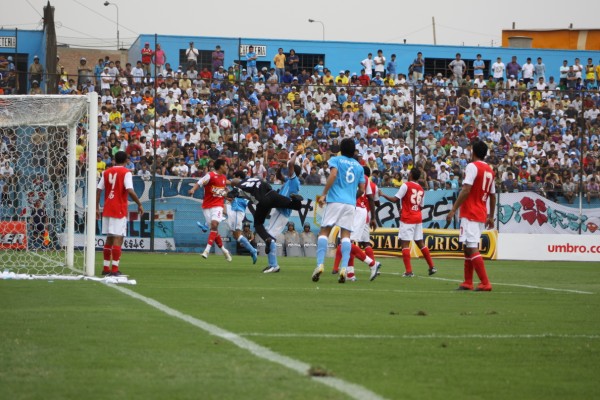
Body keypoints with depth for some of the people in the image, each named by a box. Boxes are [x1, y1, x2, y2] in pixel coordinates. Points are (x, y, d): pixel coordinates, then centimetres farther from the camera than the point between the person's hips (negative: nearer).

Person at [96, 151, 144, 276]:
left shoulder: (106, 172, 10)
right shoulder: (126, 173, -6)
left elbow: (99, 190, 6)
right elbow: (130, 190, -18)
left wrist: (97, 208, 11)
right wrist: (139, 204, -8)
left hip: (107, 210, 6)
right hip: (119, 210, -6)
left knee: (109, 239, 14)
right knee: (118, 239, -6)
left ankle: (106, 268, 17)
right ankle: (114, 269, -12)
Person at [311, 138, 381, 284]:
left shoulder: (335, 160, 7)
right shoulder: (359, 166, 19)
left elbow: (333, 175, -12)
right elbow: (362, 190, 15)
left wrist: (323, 194, -11)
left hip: (335, 200, -3)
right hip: (351, 203, 3)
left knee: (324, 232, -2)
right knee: (346, 234, 0)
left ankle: (320, 264, -18)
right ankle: (344, 268, -16)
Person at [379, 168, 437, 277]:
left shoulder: (406, 185, -9)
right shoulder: (421, 189, 10)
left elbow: (395, 199, -13)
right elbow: (421, 206, 14)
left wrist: (383, 195, 0)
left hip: (407, 219, -7)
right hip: (418, 218, 7)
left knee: (405, 243, -5)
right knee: (420, 242, 16)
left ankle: (408, 271, -12)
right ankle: (431, 267, 19)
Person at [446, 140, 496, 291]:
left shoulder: (472, 166, -10)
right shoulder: (490, 170, 14)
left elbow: (466, 190, -19)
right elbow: (493, 196, 18)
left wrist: (453, 210, -18)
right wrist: (491, 217, 24)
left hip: (470, 214, -8)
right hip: (482, 215, 8)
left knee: (472, 248, -11)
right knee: (469, 247, 16)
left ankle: (485, 283, -17)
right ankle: (468, 283, 18)